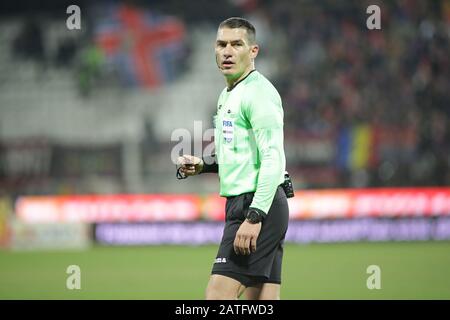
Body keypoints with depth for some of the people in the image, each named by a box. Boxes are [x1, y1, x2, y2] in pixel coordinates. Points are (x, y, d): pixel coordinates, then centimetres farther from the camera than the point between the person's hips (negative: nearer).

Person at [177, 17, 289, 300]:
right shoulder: (228, 95, 19)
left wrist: (254, 217, -26)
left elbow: (273, 160, -20)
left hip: (259, 206, -10)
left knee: (218, 296, -15)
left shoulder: (258, 93, -12)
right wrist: (204, 165, 13)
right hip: (242, 204, 10)